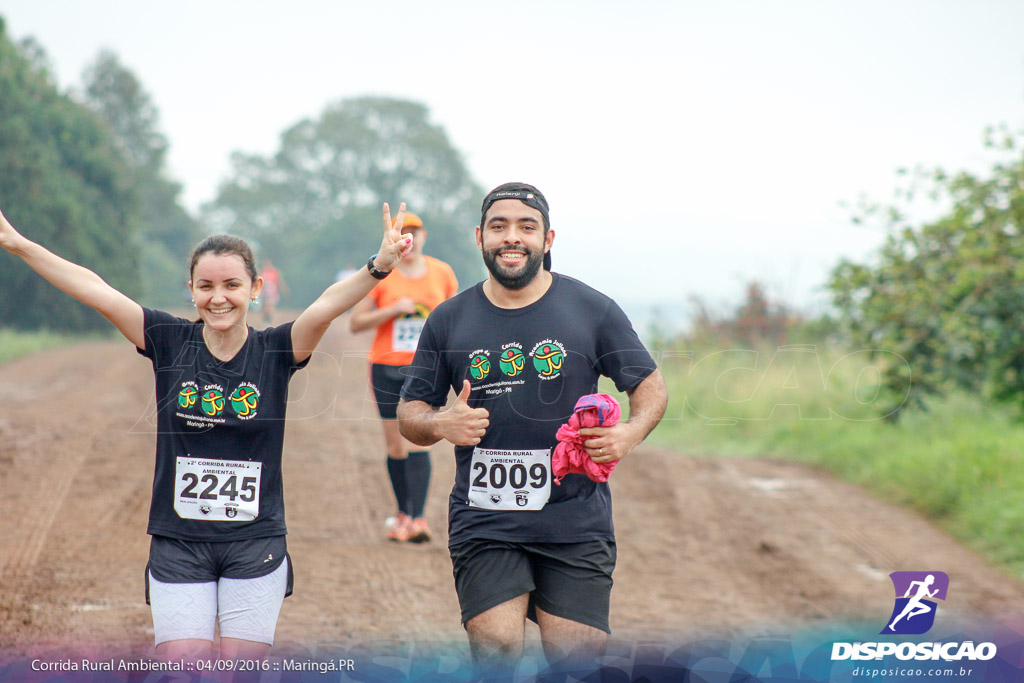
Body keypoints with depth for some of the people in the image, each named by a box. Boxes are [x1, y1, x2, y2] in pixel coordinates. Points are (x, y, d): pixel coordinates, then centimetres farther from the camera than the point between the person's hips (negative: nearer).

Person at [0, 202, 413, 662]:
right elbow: (95, 290, -6)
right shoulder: (170, 343, -1)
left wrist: (379, 266, -36)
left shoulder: (276, 351, -3)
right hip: (178, 544, 1)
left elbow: (327, 306, -19)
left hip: (256, 544, 0)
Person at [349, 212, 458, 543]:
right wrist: (393, 310, -16)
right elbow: (355, 322, -3)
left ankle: (418, 519, -17)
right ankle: (402, 513, 20)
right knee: (396, 447, 4)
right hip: (386, 367, 0)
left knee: (417, 442, -13)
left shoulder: (442, 273, 5)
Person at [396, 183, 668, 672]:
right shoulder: (449, 320, 8)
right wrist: (440, 424, -11)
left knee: (578, 659, -3)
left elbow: (650, 386, 9)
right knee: (496, 652, -12)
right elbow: (410, 415, 12)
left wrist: (630, 434, -12)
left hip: (575, 521, 0)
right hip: (483, 518, 1)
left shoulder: (593, 310, 4)